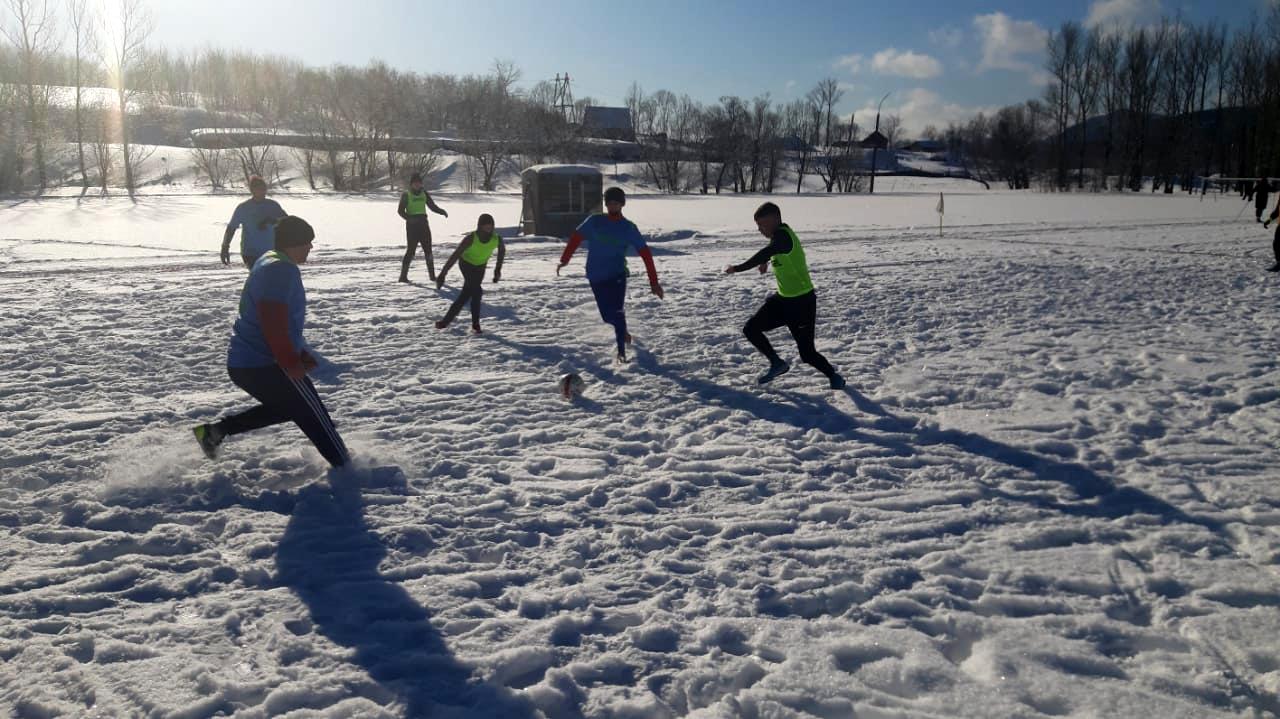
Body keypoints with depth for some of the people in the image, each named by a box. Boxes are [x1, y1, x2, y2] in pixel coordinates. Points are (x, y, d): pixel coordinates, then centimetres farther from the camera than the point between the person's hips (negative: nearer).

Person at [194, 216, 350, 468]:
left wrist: (300, 354, 21)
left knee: (286, 406, 27)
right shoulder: (282, 271, -19)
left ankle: (215, 431, 23)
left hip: (242, 363, 10)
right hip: (265, 366, -10)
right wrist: (293, 364, -19)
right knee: (315, 417, 2)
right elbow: (275, 326, -26)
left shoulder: (268, 263, 15)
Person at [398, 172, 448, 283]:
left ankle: (432, 275, 8)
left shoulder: (424, 194, 12)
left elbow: (432, 206, 14)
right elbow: (400, 210, -9)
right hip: (412, 225, -4)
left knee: (428, 250, 3)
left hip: (423, 224, 5)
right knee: (411, 250, -8)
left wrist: (442, 211, -6)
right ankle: (403, 275, -3)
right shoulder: (406, 195, -2)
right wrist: (409, 218, -27)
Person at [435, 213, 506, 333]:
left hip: (480, 266, 3)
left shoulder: (497, 239, -24)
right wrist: (442, 274, -35)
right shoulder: (471, 238, -33)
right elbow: (455, 255, -32)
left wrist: (498, 269, 3)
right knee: (475, 292, -22)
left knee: (467, 293, -5)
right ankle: (475, 323, -8)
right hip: (466, 264, -3)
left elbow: (502, 250, 1)